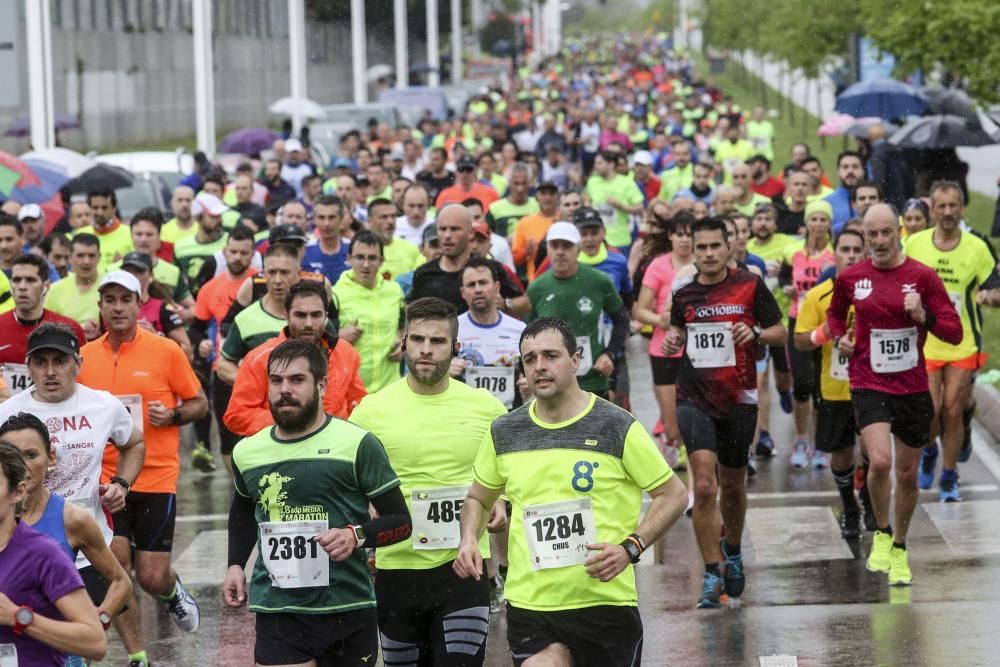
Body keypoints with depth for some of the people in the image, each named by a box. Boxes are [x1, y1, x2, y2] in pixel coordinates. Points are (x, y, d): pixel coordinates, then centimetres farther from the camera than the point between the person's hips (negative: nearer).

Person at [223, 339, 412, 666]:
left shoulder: (358, 444, -5)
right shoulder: (246, 452, 8)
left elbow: (400, 521, -1)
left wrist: (357, 537, -19)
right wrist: (236, 564, 16)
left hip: (349, 612, -2)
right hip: (277, 615, 2)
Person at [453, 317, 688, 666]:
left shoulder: (618, 428, -5)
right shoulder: (504, 433, 6)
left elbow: (674, 494, 1)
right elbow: (478, 497, 22)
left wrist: (630, 548, -13)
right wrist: (469, 540, 1)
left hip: (606, 601, -2)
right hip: (529, 605, 2)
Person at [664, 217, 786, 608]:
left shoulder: (750, 286, -2)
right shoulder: (684, 294, 4)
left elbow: (779, 333, 2)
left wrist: (755, 333, -18)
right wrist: (672, 341, -1)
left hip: (739, 400, 0)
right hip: (695, 399, 0)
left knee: (732, 485, 14)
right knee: (704, 486, -15)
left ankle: (732, 553, 42)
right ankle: (712, 577, -10)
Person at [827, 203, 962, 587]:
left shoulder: (922, 277, -5)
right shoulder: (851, 278, 0)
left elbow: (955, 333, -6)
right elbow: (835, 313, 22)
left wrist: (923, 316, -24)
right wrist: (839, 338, 2)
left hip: (912, 388, 1)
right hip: (869, 384, -1)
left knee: (907, 474, 10)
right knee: (880, 461, -22)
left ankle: (899, 549, 31)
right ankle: (882, 533, 3)